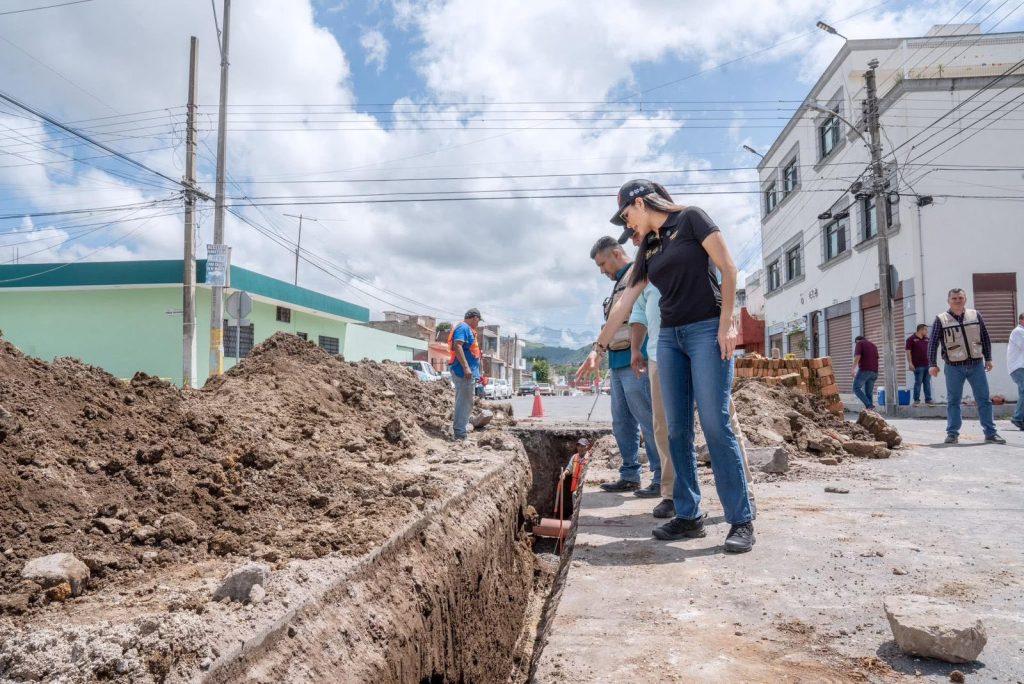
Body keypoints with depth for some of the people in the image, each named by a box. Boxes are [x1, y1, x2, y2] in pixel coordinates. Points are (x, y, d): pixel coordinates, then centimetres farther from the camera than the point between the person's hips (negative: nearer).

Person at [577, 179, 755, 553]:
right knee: (677, 430, 3)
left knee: (715, 424, -11)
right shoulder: (648, 247, 17)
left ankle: (741, 520, -3)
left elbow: (727, 267, -6)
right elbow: (625, 301, 17)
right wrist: (600, 347, 15)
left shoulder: (690, 219, 0)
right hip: (669, 337, 7)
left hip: (707, 330, -7)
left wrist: (726, 322, -14)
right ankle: (689, 515, 11)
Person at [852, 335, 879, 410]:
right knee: (869, 392, 9)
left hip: (864, 370, -7)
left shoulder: (860, 343, 3)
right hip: (874, 372, 7)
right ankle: (870, 410, 4)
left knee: (856, 388, 0)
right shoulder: (873, 345, 24)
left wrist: (853, 369, -12)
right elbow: (876, 358, 23)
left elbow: (857, 356, -11)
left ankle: (869, 405, -14)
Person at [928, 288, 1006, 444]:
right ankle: (952, 433, 8)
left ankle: (990, 433, 13)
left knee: (984, 399, 6)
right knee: (953, 401, 2)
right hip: (954, 367, -2)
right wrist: (932, 364, -9)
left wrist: (988, 359, 7)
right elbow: (933, 343, -3)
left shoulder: (975, 315, 6)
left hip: (976, 364, 3)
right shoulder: (941, 320, -3)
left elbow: (985, 338, 11)